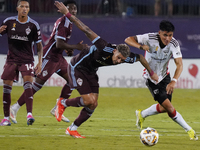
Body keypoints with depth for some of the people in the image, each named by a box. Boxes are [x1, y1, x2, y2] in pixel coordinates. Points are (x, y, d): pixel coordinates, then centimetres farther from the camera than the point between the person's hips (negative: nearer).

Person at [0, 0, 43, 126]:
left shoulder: (33, 25, -2)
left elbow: (39, 45, 4)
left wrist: (40, 62, -4)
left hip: (27, 60, -2)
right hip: (12, 59, 2)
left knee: (28, 84, -20)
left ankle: (29, 114, -28)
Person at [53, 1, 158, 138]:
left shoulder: (125, 58, -17)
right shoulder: (104, 48, -35)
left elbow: (140, 57, 5)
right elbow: (86, 30, -35)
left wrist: (152, 73, 13)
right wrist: (68, 14, -36)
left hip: (91, 72, 7)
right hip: (77, 67, -7)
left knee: (93, 105, -2)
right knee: (90, 100, -18)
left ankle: (73, 129, 14)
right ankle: (63, 103, 6)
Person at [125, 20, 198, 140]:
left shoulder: (174, 43, -21)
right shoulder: (150, 38, -26)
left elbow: (179, 64, -28)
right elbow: (128, 40, -25)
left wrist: (174, 81, -44)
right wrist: (141, 46, -45)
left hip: (164, 76, 4)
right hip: (151, 78, -4)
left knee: (164, 107, 12)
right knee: (169, 106, -12)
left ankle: (142, 115, 39)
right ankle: (189, 130, 3)